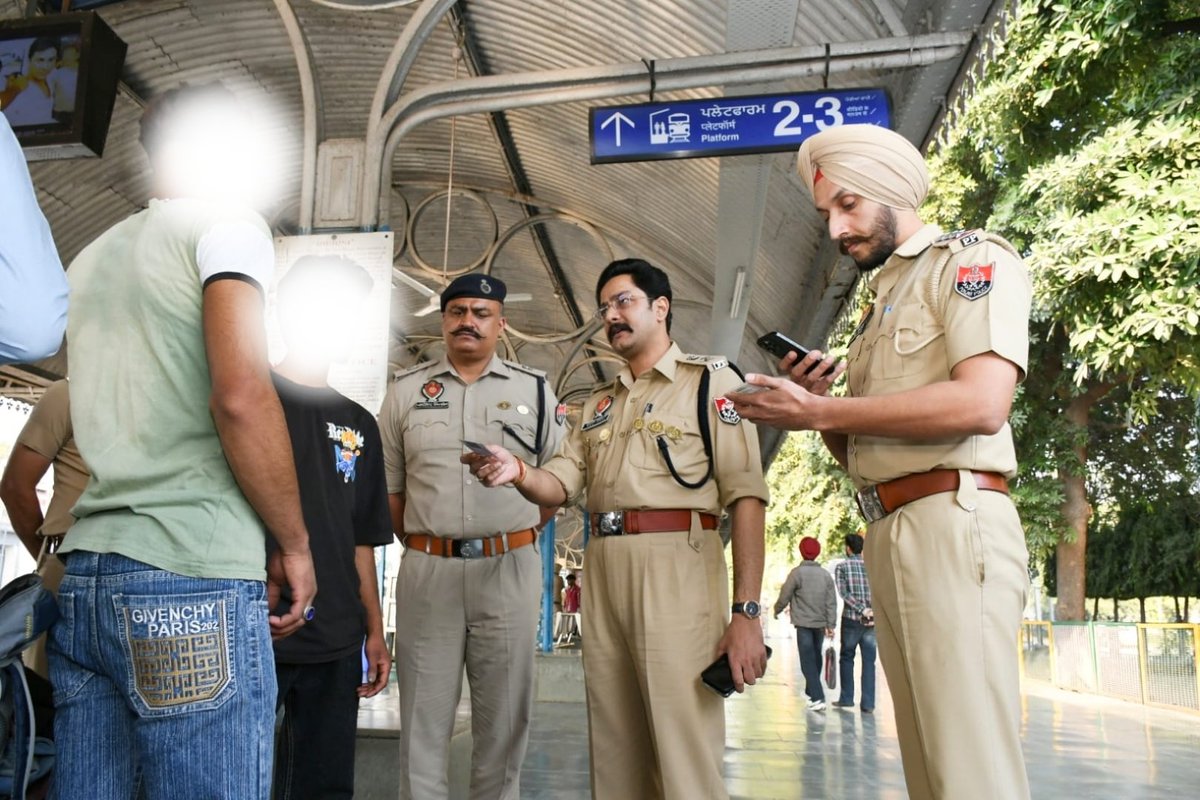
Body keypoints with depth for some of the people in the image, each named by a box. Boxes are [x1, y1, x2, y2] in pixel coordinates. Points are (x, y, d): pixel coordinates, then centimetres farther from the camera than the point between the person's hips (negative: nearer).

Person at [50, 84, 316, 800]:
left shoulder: (92, 257, 22)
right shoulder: (229, 224, -1)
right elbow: (240, 395, -15)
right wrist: (295, 543, -7)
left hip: (86, 570, 8)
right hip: (193, 579, -8)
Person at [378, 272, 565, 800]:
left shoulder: (534, 391, 7)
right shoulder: (405, 392, 9)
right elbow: (388, 485, 12)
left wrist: (515, 539, 6)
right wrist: (418, 544, 7)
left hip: (509, 569, 0)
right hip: (426, 569, 1)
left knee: (504, 715, 8)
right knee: (423, 713, 7)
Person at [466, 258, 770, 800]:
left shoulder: (711, 380, 3)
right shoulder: (598, 406, 24)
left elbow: (746, 497, -6)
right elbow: (560, 485, 13)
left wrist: (747, 611, -13)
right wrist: (517, 472, -10)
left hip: (676, 567, -6)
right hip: (604, 572, 6)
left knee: (685, 755, -6)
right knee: (615, 756, 11)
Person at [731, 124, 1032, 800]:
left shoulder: (974, 259, 1)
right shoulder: (882, 303, 25)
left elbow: (982, 403, -17)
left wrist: (819, 412, -12)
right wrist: (816, 404, 4)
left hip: (953, 522, -8)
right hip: (888, 536, 8)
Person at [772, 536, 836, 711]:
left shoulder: (797, 573, -9)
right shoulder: (826, 575, 5)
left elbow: (784, 597, -5)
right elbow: (831, 603, 2)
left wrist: (777, 611, 13)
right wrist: (831, 625, 2)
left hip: (804, 624, -5)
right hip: (821, 624, 5)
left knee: (808, 661, -6)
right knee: (816, 658, 20)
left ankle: (818, 698, -16)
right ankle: (811, 691, 34)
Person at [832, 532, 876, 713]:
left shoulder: (841, 566, -1)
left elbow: (844, 592, -12)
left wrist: (862, 609, -13)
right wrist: (873, 611, -8)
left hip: (851, 619, -2)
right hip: (871, 621, 2)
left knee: (846, 658, 12)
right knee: (869, 661, 4)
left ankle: (847, 698, 11)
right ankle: (868, 703, 1)